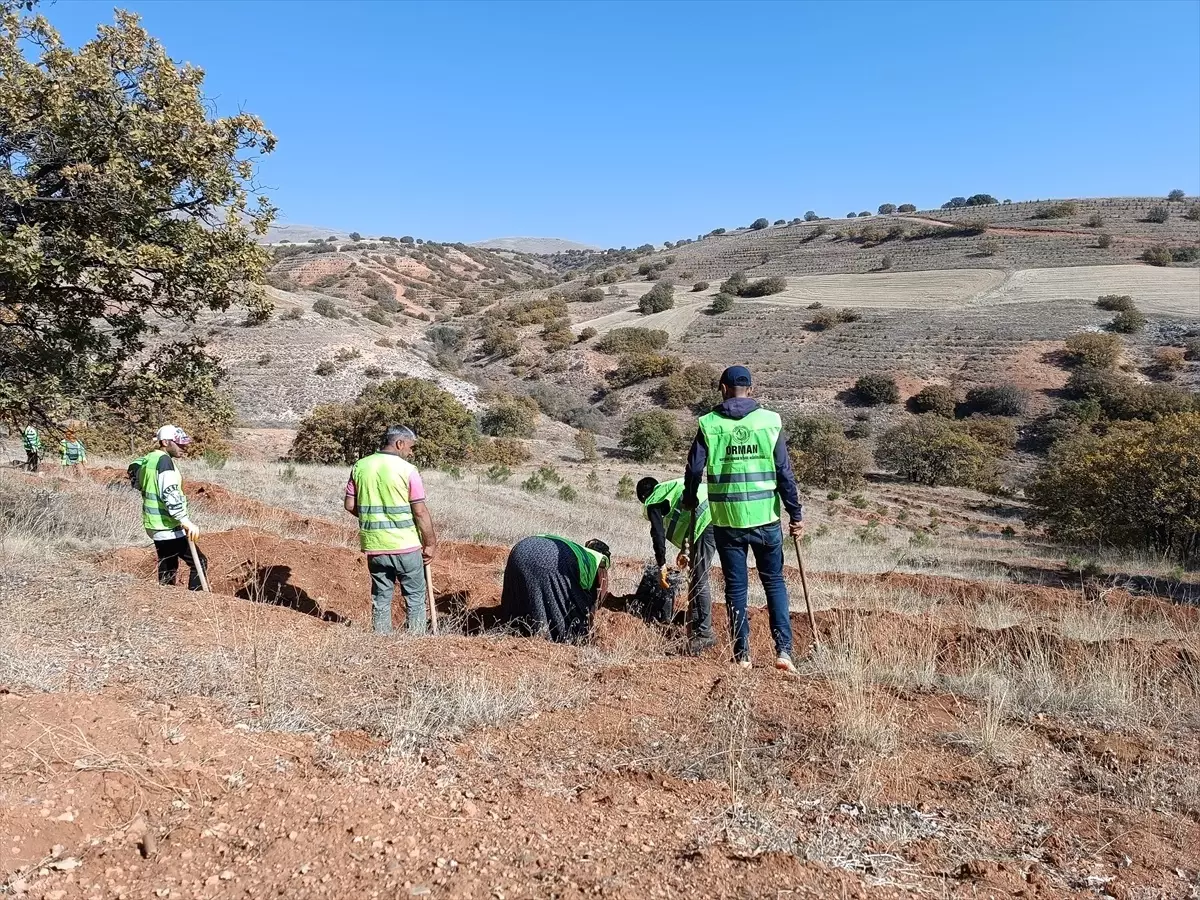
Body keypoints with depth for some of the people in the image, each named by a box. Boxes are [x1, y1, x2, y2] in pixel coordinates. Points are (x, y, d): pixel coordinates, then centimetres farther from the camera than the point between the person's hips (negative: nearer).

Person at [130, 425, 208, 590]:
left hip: (155, 525, 10)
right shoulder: (164, 460, -18)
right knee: (199, 562, -6)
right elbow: (170, 494, -27)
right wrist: (187, 521, -28)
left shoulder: (147, 459, 10)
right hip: (167, 527, -10)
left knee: (168, 568, 17)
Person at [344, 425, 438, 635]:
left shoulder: (360, 466, 2)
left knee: (381, 597, 16)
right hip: (405, 545, -4)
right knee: (415, 597, 10)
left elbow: (350, 505, 5)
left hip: (374, 545, 4)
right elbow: (420, 511, -11)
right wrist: (430, 543, -2)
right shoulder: (407, 470, -11)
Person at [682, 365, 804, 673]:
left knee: (735, 586, 10)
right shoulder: (770, 421, -1)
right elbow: (784, 472, -1)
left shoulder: (709, 424, -1)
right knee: (774, 582, 13)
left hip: (727, 520, 0)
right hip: (766, 518, 0)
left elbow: (694, 469, 2)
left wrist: (689, 503, 20)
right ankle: (783, 650, 5)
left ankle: (742, 654, 13)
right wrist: (796, 514, 5)